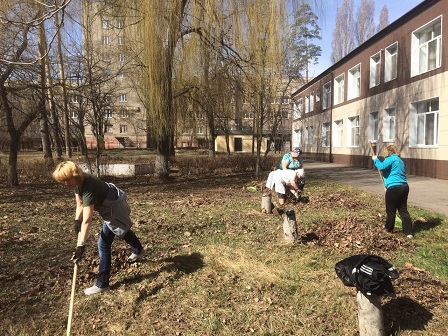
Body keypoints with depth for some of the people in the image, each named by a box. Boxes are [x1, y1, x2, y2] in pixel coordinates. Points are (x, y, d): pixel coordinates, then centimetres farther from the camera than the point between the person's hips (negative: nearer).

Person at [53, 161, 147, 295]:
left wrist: (81, 246, -47)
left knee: (104, 243, -8)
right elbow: (80, 205, -3)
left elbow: (87, 221, -45)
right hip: (111, 203, 10)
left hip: (114, 207, -10)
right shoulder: (77, 183, -14)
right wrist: (77, 221, -17)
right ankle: (139, 251, 57)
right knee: (122, 230, 30)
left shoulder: (89, 188, -39)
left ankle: (102, 284, 4)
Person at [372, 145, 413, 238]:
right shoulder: (400, 160, 22)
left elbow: (381, 167, -22)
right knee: (403, 210, 10)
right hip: (404, 187, 9)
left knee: (390, 210, 7)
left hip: (394, 188, -9)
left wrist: (375, 159, -4)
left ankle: (388, 229, 21)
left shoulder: (391, 158, -6)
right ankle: (409, 232, 8)